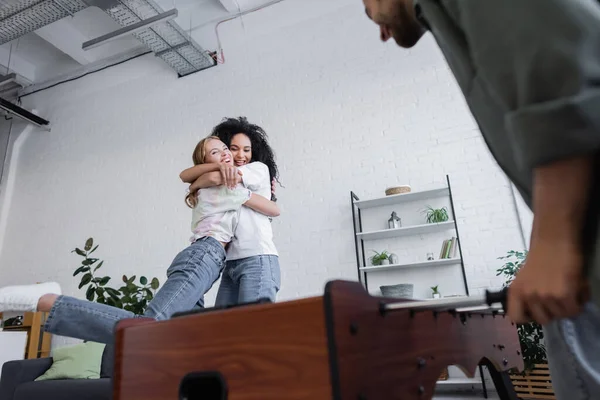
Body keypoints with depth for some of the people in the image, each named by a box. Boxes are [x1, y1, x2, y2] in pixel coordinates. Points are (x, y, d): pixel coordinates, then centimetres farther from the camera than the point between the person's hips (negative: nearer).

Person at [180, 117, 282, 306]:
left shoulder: (260, 168, 4)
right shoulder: (226, 183, 22)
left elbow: (215, 178, -8)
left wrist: (194, 186, 10)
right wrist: (219, 165, -4)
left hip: (258, 260, -6)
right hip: (231, 263, 7)